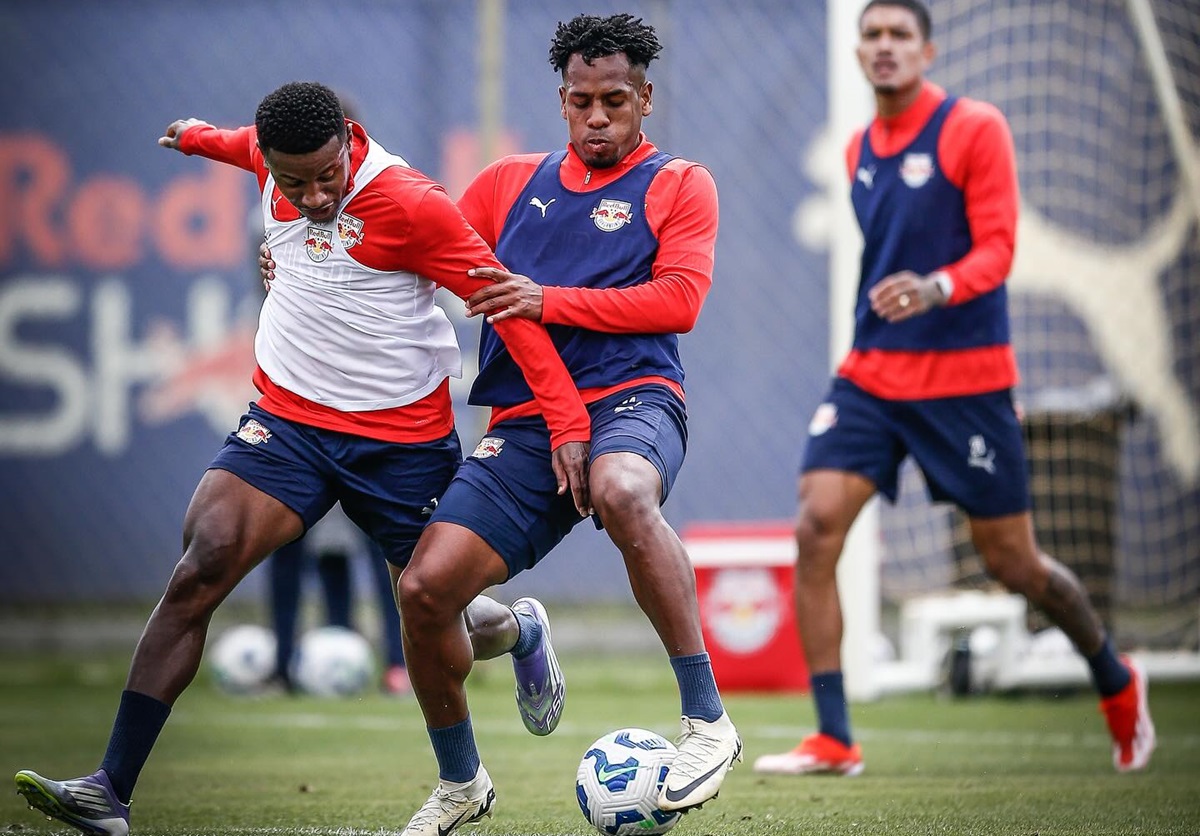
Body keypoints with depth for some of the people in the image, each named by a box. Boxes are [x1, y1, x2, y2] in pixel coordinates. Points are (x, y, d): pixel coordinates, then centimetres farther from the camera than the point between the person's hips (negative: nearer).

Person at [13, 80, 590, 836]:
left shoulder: (412, 205, -20)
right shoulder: (273, 161, -3)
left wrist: (567, 422, -25)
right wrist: (200, 138, 44)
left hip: (403, 439, -4)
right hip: (287, 418, 4)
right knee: (200, 570, -17)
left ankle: (521, 633, 47)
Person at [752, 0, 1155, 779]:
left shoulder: (975, 129, -7)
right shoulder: (860, 150, 12)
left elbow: (996, 249, -14)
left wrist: (934, 290, -31)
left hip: (964, 379, -5)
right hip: (870, 374, 5)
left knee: (1013, 562, 3)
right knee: (816, 528, -14)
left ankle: (1118, 684, 31)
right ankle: (833, 739, -10)